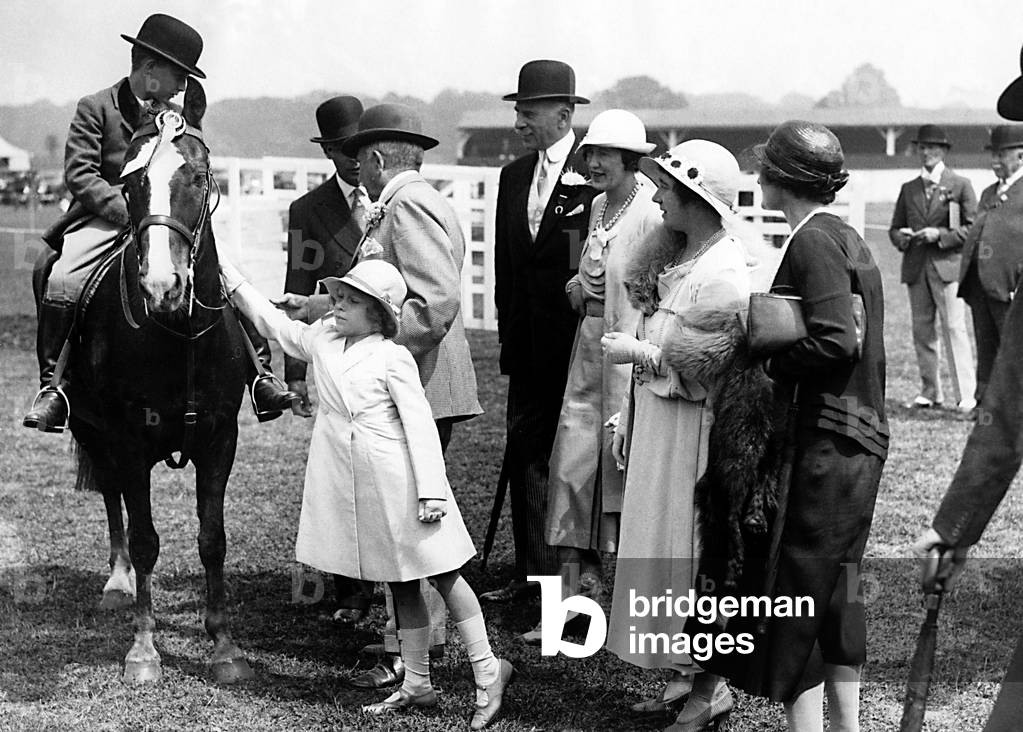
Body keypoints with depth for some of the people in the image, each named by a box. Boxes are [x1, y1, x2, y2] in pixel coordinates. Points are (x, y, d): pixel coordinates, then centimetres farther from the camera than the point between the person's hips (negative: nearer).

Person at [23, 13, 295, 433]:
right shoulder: (95, 108, 1)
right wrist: (128, 210, -21)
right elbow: (79, 174, -9)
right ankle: (51, 386, -21)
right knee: (61, 281, -29)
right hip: (105, 220, -4)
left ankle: (259, 374, -5)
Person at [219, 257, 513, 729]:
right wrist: (228, 275, 15)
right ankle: (417, 685, 19)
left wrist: (431, 491, -17)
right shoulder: (321, 341, 9)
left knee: (443, 575, -1)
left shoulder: (393, 358, -10)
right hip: (351, 487, 6)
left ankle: (488, 671, 7)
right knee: (400, 585, 13)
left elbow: (420, 426, -12)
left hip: (397, 481, -6)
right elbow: (272, 323, 20)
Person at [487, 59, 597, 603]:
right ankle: (532, 574, 15)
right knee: (525, 454, 7)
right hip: (528, 344, 6)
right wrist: (507, 323, 14)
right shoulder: (514, 176, 13)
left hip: (577, 342, -6)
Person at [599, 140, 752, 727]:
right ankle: (684, 674, 21)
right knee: (663, 546, 12)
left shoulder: (725, 273, -17)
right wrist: (628, 418, 15)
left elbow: (708, 364, -21)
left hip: (691, 430, -9)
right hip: (655, 424, 9)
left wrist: (639, 352, -14)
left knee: (690, 551, -2)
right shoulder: (675, 256, 11)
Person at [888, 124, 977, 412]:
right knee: (922, 331, 5)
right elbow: (894, 228, 19)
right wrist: (902, 236, -4)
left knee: (954, 328, -10)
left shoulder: (960, 185, 5)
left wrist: (940, 234, -12)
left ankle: (967, 394, -9)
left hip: (947, 264, -4)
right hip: (915, 268, 4)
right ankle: (929, 392, 13)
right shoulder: (909, 189, 17)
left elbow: (972, 227, 0)